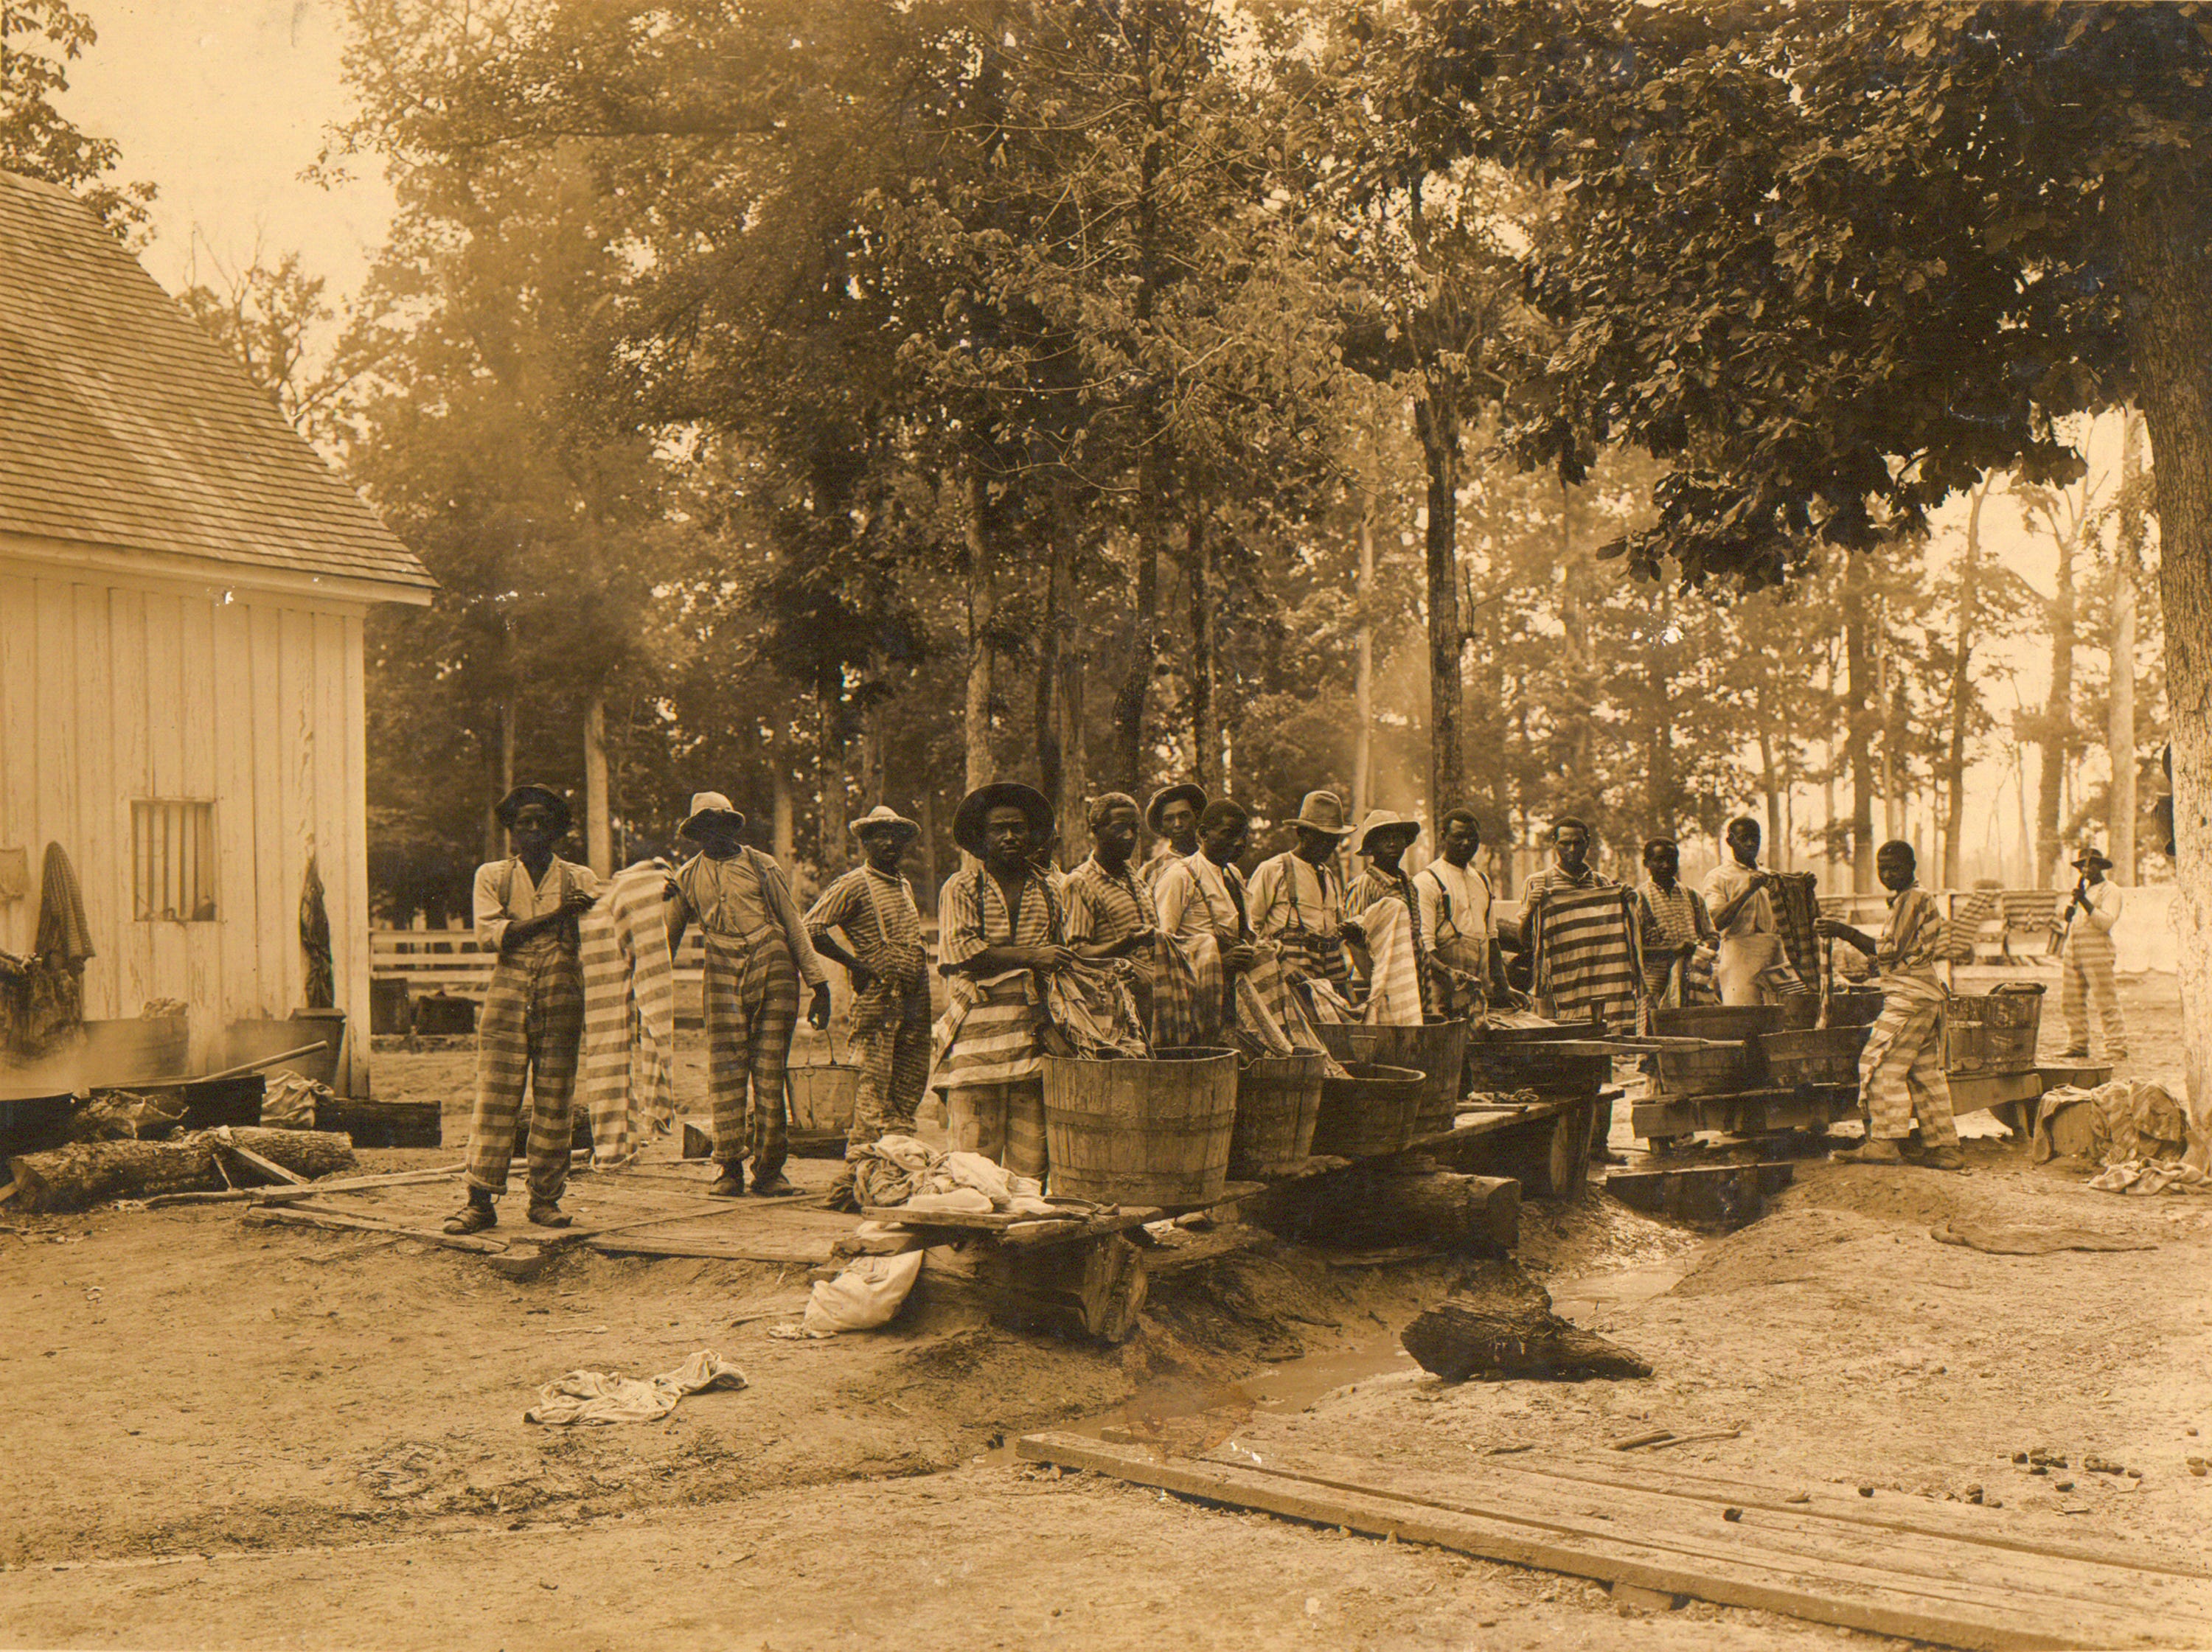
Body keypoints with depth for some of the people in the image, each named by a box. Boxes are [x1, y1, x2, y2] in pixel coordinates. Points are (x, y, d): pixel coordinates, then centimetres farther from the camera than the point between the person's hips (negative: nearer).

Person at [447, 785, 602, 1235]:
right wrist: (552, 917, -13)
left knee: (554, 1103, 1)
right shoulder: (491, 876, 11)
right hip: (508, 995, -1)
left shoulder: (580, 878, 13)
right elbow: (488, 934, -4)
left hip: (562, 998, 1)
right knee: (495, 1100, -4)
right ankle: (480, 1202, -1)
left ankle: (546, 1199, 9)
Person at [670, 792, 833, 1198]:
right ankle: (730, 1170, 2)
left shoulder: (761, 866, 8)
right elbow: (669, 933, 21)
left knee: (770, 1072, -2)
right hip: (723, 975, 1)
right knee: (726, 1072, -5)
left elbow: (794, 924, 9)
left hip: (773, 970, -1)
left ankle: (769, 1169, 5)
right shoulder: (687, 876, 14)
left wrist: (818, 983, 5)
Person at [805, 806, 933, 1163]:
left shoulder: (905, 886, 20)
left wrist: (923, 958, 14)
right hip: (878, 995, -8)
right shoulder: (854, 884, -5)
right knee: (876, 1077, -8)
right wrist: (857, 965, -14)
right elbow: (812, 928, -14)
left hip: (915, 997, 8)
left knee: (912, 1079, 9)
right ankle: (861, 1153, -3)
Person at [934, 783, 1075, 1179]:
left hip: (1035, 1031, 4)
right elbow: (960, 950, -8)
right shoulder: (960, 888, 6)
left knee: (1031, 1156, 2)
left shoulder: (1047, 891, 19)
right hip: (977, 1029, -4)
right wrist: (1029, 956, -11)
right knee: (974, 1150, -6)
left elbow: (1063, 958, 23)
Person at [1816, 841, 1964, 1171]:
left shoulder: (1911, 899, -9)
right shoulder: (1919, 899, 22)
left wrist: (1847, 932, -12)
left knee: (1881, 1064, -11)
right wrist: (1848, 935, 14)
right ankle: (1944, 1148, 11)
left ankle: (1885, 1143, -12)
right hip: (1926, 995, 10)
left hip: (1909, 996, -10)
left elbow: (1892, 950, -16)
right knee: (1926, 1072, 10)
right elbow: (1894, 954, 24)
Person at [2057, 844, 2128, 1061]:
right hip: (2072, 953, 8)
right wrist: (2067, 917, 0)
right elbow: (2066, 921, 23)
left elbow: (2107, 922, -14)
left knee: (2106, 1004, -9)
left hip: (2096, 953, -8)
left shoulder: (2110, 891, -1)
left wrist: (2086, 903, -22)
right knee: (2071, 1002, 7)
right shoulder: (2081, 889, 22)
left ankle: (2117, 1049, -6)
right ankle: (2077, 1047, 15)